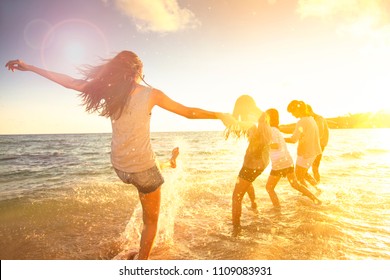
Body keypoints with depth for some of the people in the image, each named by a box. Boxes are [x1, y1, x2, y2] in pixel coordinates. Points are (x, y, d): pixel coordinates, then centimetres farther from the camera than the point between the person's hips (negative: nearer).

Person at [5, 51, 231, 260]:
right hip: (142, 168, -4)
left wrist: (29, 67, 16)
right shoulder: (151, 94, -14)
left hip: (120, 167, 5)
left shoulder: (109, 91, -4)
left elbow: (69, 82, 4)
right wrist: (220, 115, 5)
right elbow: (189, 112, -9)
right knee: (151, 221, 16)